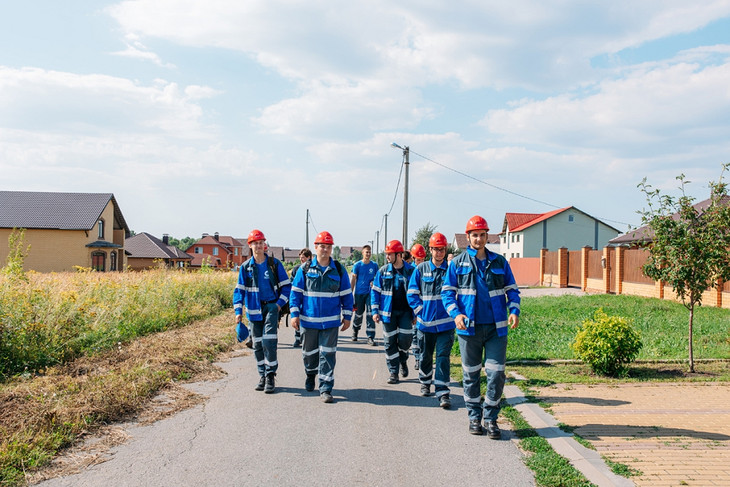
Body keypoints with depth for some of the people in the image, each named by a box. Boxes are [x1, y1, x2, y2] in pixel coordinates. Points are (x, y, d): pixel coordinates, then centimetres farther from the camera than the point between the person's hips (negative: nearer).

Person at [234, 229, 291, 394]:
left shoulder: (274, 263, 0)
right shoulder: (246, 267, 4)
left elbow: (286, 285, 4)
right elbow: (239, 289, 6)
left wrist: (280, 303, -7)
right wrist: (238, 311, -3)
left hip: (271, 306, -2)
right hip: (254, 310, 3)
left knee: (269, 341, -14)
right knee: (257, 344, 8)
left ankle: (270, 376, -4)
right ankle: (262, 375, 20)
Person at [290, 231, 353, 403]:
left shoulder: (339, 269, 2)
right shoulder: (305, 269, 0)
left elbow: (346, 294, 7)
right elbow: (296, 291, 2)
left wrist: (347, 316, 4)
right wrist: (295, 314, -3)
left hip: (330, 321, -1)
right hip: (309, 319, 1)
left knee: (327, 355, -4)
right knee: (309, 352, 16)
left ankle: (326, 389, 2)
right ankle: (310, 374, 44)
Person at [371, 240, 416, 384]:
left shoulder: (411, 271, -1)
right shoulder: (383, 271, 2)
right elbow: (375, 291, 6)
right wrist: (375, 311, -2)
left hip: (405, 311, -1)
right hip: (388, 312, 1)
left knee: (405, 338, -8)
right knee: (390, 342, 3)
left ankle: (403, 360, 24)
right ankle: (393, 372, 14)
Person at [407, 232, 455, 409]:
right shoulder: (421, 269, 3)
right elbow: (412, 293, 6)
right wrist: (420, 310, -5)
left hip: (446, 322, -1)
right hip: (426, 321, 1)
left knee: (443, 356, -5)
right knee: (426, 355, 15)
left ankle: (443, 393, -3)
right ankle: (425, 383, 38)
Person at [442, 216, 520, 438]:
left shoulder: (499, 262, 9)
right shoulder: (457, 263, 5)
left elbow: (512, 289, 12)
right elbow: (447, 291, 4)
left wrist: (514, 311, -6)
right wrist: (456, 313, -12)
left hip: (496, 328, 1)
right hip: (469, 328, -1)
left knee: (496, 374, -2)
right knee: (471, 374, 9)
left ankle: (491, 418, 12)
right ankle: (474, 417, 23)